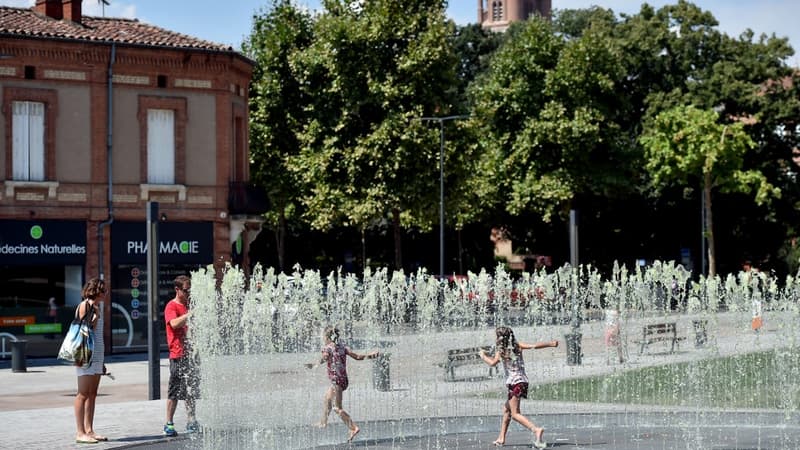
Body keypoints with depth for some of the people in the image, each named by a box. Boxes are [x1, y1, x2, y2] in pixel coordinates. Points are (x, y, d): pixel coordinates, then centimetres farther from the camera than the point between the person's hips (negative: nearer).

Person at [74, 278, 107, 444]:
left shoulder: (96, 306, 17)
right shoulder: (84, 306, -8)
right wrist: (96, 316, -18)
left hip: (97, 354, 9)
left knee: (92, 394, 8)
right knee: (83, 394, -7)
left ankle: (89, 430, 10)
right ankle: (80, 433, -6)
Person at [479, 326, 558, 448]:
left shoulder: (501, 350, -5)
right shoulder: (517, 345, 8)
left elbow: (493, 363, -17)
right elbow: (534, 346, -2)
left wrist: (483, 356, 1)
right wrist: (551, 344, 3)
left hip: (514, 382, -7)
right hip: (523, 381, 7)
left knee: (515, 413, -11)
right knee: (506, 409, 20)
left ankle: (536, 429, -33)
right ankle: (501, 439, 23)